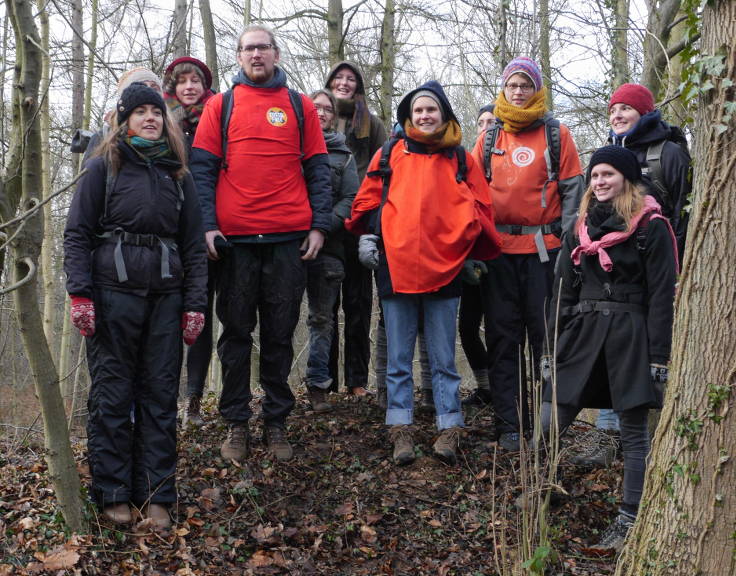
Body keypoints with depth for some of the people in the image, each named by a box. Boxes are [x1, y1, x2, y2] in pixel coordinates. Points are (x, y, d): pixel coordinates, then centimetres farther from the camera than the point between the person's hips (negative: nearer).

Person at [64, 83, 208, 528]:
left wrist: (195, 304, 4)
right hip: (113, 293, -3)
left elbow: (194, 244, 12)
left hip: (165, 296, 3)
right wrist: (80, 293, -11)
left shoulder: (178, 175, 14)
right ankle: (113, 493, 10)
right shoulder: (104, 168, 5)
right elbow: (77, 233, 0)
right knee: (112, 395, 1)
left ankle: (157, 495, 10)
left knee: (161, 396, 3)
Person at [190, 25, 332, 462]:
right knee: (236, 332, 5)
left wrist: (319, 225, 0)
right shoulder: (221, 106, 10)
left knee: (280, 334, 6)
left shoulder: (300, 107, 11)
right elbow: (203, 168, 4)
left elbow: (318, 170, 10)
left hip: (289, 237, 0)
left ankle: (277, 422, 15)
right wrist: (207, 225, -7)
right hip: (234, 237, 0)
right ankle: (237, 423, 14)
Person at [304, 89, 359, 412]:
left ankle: (318, 384, 10)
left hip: (327, 244, 1)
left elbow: (350, 198, 5)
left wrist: (325, 226, -11)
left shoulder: (342, 154, 14)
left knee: (322, 317, 4)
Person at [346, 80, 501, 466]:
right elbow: (368, 201, 12)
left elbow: (479, 210, 8)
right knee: (398, 357, 6)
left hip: (444, 270, 0)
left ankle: (449, 429, 10)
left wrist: (475, 253, 5)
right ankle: (400, 429, 12)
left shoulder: (460, 159, 9)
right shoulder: (389, 156, 9)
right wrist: (367, 236, 6)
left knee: (443, 358, 5)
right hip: (395, 267, 1)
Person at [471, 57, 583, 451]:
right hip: (499, 249, 2)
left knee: (547, 336, 1)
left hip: (543, 248, -2)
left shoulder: (556, 134, 5)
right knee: (502, 339, 2)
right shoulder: (490, 136, 12)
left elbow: (572, 189, 3)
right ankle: (509, 425, 8)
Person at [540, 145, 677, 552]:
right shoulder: (580, 228, 14)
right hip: (583, 332, 5)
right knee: (547, 427, -2)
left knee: (634, 432, 4)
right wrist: (554, 344, 10)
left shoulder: (651, 227, -3)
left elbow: (661, 295, -7)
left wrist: (659, 355, -12)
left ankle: (629, 519, 13)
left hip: (630, 337, -4)